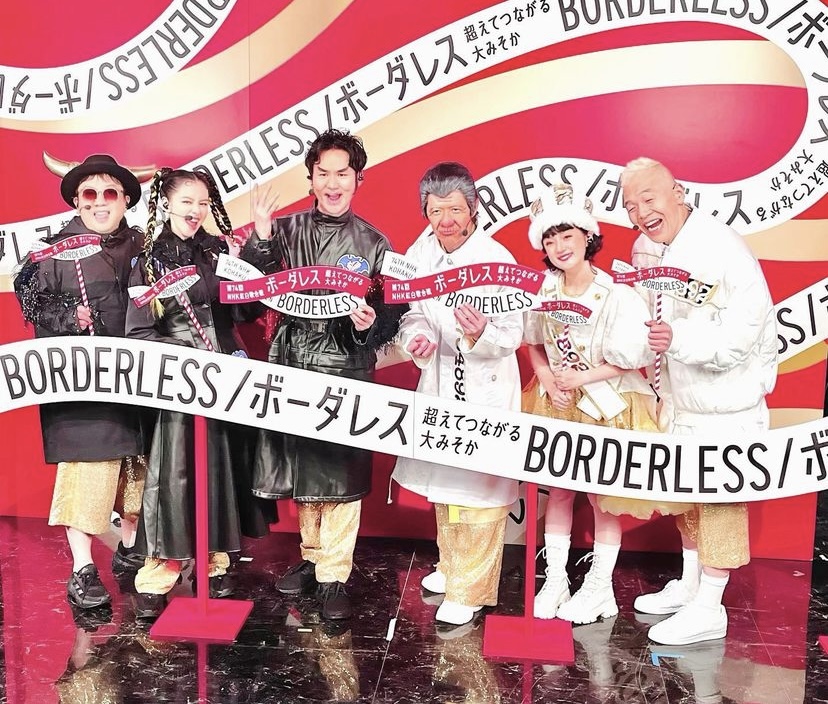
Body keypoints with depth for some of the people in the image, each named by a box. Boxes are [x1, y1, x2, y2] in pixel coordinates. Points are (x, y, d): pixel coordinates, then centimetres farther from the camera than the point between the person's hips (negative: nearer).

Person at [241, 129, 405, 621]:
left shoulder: (373, 243, 1)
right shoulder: (287, 230, 5)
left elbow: (394, 311, 1)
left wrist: (371, 325, -19)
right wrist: (260, 238, -16)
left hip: (347, 368, -2)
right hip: (292, 364, 3)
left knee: (340, 471, -1)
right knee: (300, 467, 13)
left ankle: (334, 575, 12)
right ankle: (313, 556, 32)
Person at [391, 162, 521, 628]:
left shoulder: (498, 259, -18)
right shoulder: (420, 253, -2)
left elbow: (513, 335, -16)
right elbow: (413, 313, 5)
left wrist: (482, 334, -37)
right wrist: (418, 339, -17)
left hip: (487, 384, -6)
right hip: (439, 379, 6)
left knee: (481, 486, -1)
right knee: (444, 478, 19)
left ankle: (471, 590, 14)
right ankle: (452, 565, 40)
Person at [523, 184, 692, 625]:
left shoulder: (617, 294, -18)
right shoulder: (543, 290, -4)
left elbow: (633, 359, -16)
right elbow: (533, 344, 9)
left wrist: (579, 378, -17)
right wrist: (547, 379, -8)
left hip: (607, 405, -4)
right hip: (557, 404, 4)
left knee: (603, 497, 6)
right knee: (558, 490, 11)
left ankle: (599, 587, 24)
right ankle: (555, 580, 27)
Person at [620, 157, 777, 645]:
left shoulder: (723, 248, -23)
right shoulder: (645, 249, 2)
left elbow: (741, 334, -28)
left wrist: (678, 338, -38)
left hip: (727, 399, -8)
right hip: (678, 398, 8)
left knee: (719, 498, 1)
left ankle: (709, 608, 14)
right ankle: (689, 583, 37)